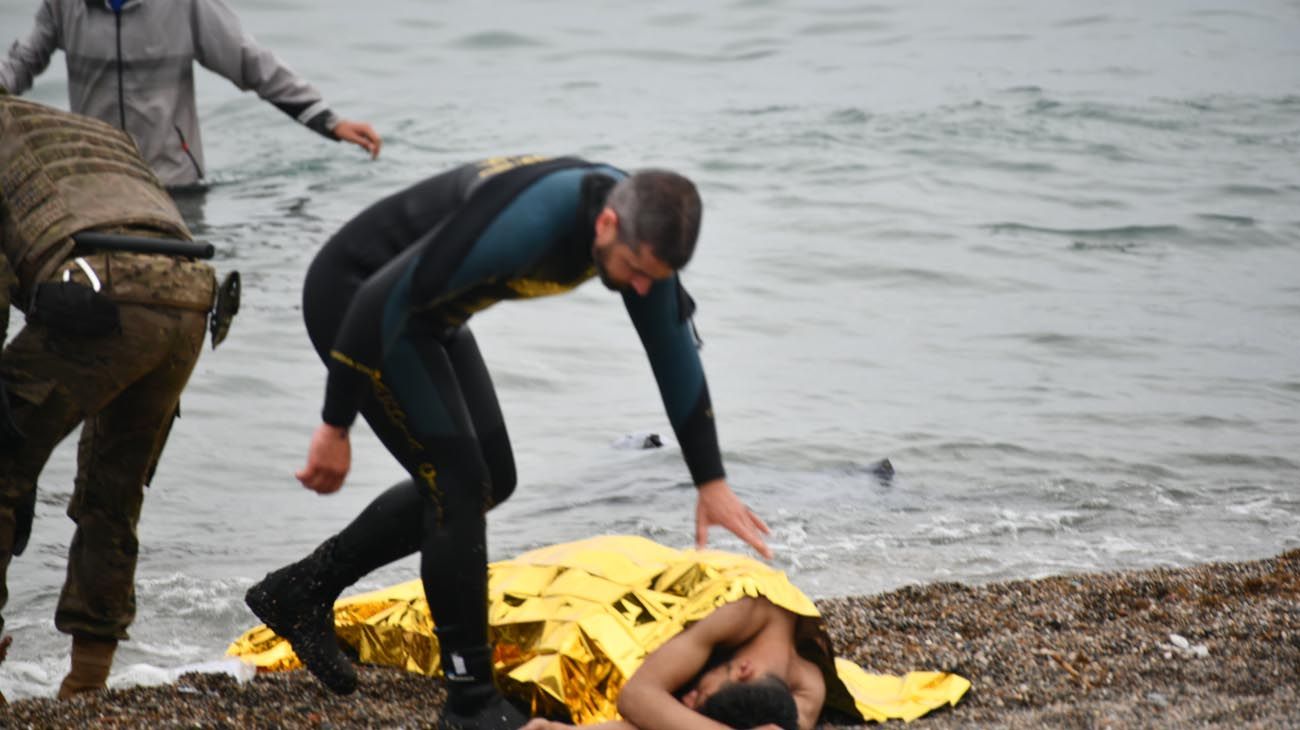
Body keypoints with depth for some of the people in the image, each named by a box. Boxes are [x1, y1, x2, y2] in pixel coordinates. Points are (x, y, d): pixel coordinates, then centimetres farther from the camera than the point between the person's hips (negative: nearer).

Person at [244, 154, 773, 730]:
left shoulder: (640, 228, -11)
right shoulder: (527, 224, -37)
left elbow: (674, 354, 2)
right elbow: (382, 300, -33)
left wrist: (712, 482, 4)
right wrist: (336, 426, -25)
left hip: (429, 313, 9)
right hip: (353, 298, -9)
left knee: (488, 482, 13)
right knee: (458, 482, -15)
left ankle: (301, 591, 20)